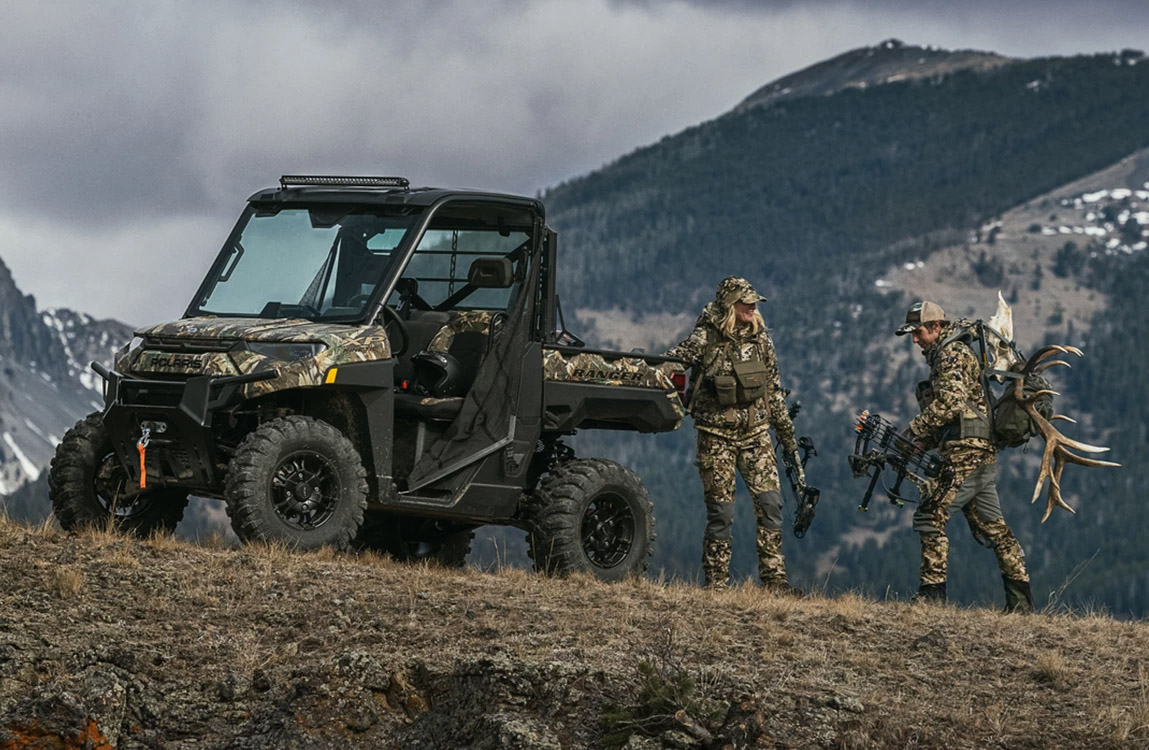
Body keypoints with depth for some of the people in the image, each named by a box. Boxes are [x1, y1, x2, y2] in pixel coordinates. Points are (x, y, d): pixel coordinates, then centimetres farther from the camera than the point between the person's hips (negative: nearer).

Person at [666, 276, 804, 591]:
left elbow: (774, 390, 14)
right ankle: (716, 584, 6)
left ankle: (773, 577, 1)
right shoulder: (706, 339, -8)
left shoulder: (760, 338, 6)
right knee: (721, 511, -3)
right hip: (716, 435, -4)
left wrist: (787, 435, 16)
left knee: (770, 502, -6)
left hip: (756, 433, 4)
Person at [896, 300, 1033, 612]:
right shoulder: (944, 356, 25)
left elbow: (949, 402, -21)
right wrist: (920, 445, 16)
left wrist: (914, 430, -15)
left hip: (967, 452, -10)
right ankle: (1021, 600, 10)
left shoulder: (951, 353, -6)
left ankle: (932, 592, -12)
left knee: (930, 517, -10)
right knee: (991, 526, 10)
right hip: (983, 453, 10)